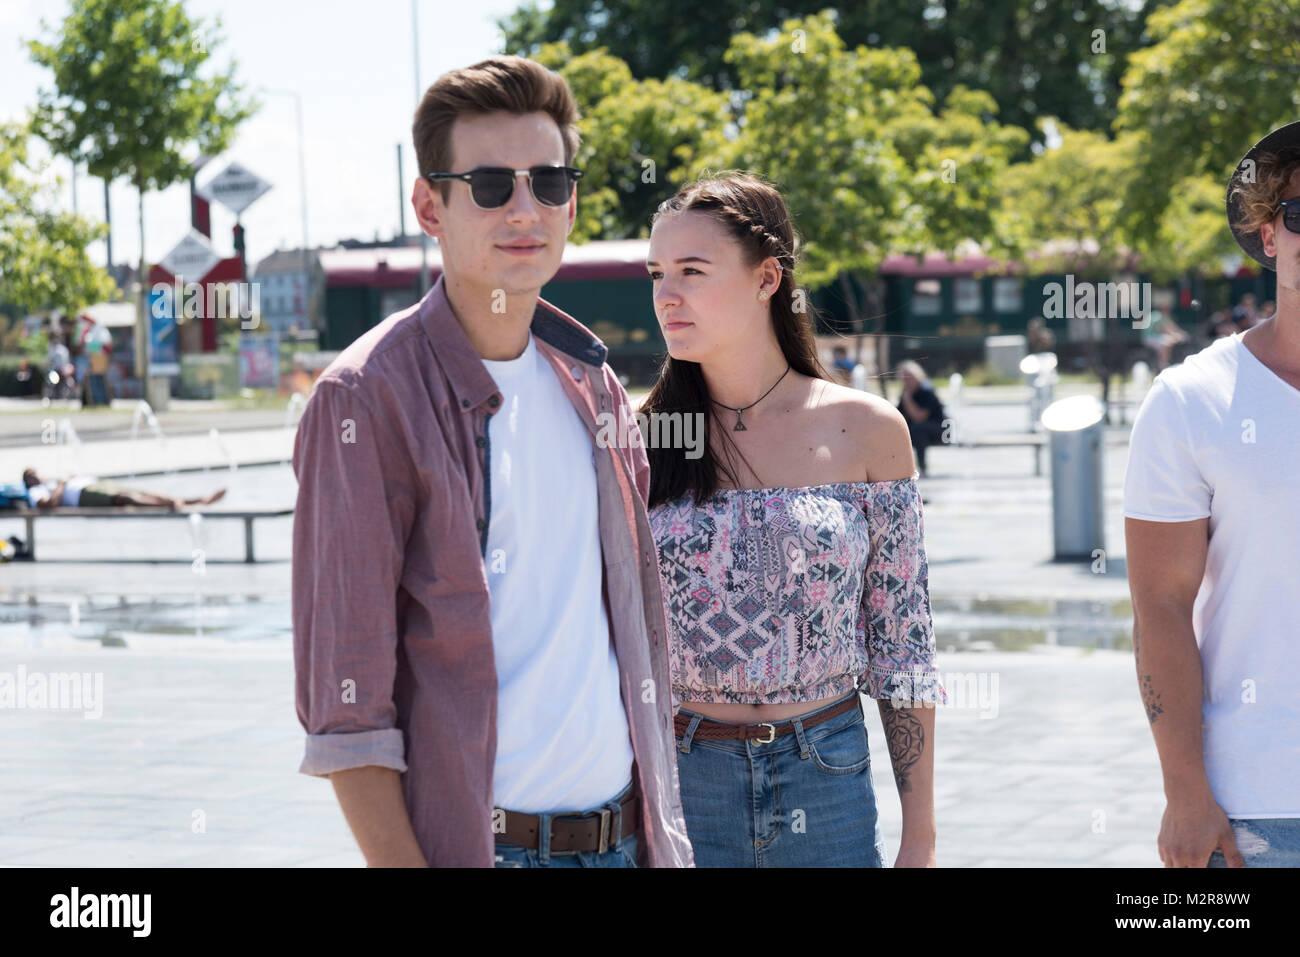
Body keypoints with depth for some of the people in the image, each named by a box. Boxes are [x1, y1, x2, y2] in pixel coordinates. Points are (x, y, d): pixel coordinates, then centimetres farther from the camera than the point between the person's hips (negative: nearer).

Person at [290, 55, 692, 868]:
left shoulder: (591, 383, 9)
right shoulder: (367, 397, -10)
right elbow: (343, 700, -13)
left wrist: (664, 831, 11)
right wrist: (398, 861, -19)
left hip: (626, 832, 6)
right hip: (477, 841, -5)